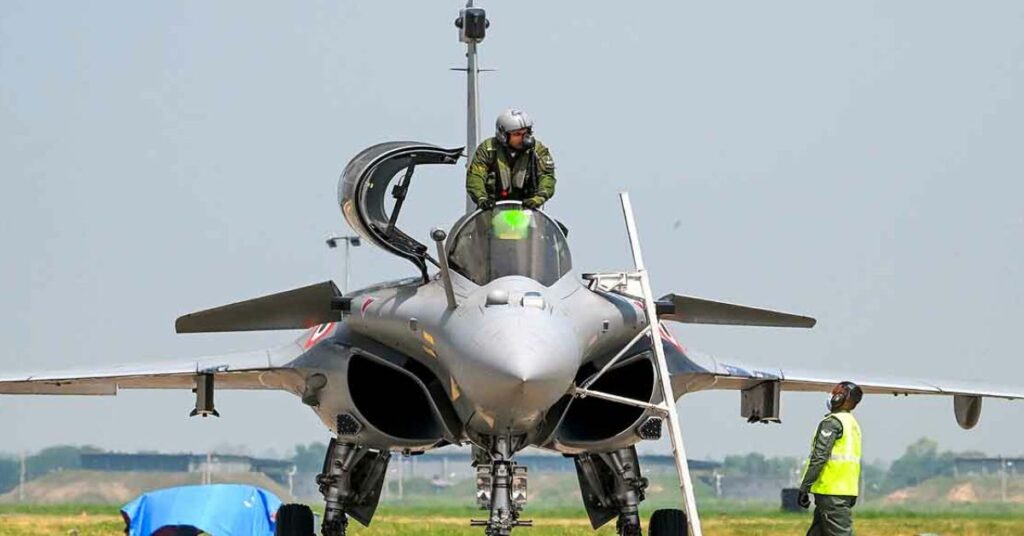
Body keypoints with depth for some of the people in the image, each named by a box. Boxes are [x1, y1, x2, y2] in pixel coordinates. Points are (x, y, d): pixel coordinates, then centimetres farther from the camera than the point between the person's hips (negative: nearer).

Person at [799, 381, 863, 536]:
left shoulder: (832, 422, -11)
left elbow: (819, 458, -18)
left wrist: (804, 489, -15)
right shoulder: (853, 424, 17)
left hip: (831, 492, -9)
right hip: (847, 491, 9)